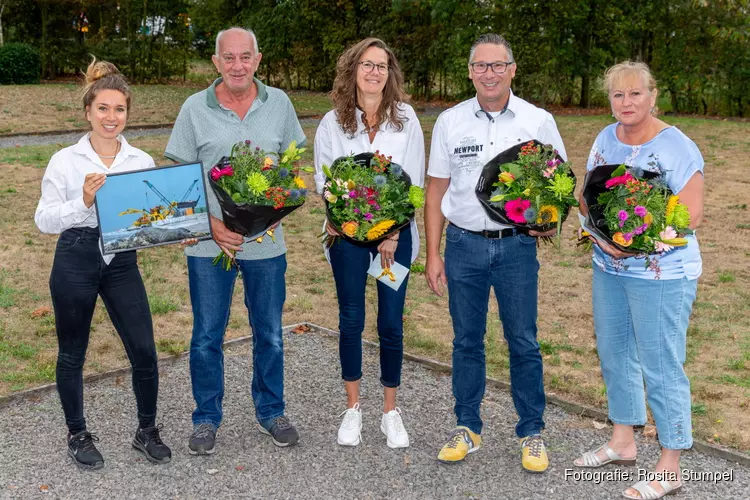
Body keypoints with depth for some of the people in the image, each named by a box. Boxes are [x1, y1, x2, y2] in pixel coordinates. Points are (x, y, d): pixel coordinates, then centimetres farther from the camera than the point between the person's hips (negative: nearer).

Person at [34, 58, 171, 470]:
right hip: (76, 262, -2)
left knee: (144, 352, 2)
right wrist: (83, 202, -23)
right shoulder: (65, 160, -4)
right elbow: (44, 220, -7)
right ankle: (78, 436, 32)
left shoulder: (142, 161, 4)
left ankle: (146, 432, 25)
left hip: (122, 263, 2)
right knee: (72, 354, 11)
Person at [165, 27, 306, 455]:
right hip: (210, 242, -1)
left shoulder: (278, 103, 1)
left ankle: (271, 412, 30)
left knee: (270, 334, 12)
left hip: (266, 240, 2)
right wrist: (210, 223, -14)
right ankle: (207, 418, 26)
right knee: (207, 336, 8)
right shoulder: (195, 109, -4)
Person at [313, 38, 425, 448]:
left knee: (391, 323, 3)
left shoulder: (405, 118, -1)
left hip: (396, 232, 0)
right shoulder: (333, 122, 0)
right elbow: (323, 180, 0)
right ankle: (353, 409, 23)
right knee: (351, 321, 7)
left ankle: (391, 411, 20)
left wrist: (393, 234, -8)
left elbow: (414, 181, -3)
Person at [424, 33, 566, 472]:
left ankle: (532, 432, 20)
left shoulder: (538, 121, 0)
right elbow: (437, 190, 6)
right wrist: (433, 254, 2)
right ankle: (468, 428, 25)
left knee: (523, 342, 5)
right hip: (463, 243, 2)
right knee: (466, 340, 10)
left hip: (517, 246, -1)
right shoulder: (450, 122, 3)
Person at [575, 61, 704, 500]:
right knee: (614, 354, 17)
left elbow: (690, 215, -17)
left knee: (661, 366, 0)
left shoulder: (677, 147, -14)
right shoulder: (605, 139, 6)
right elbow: (588, 196, 9)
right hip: (608, 268, 7)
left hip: (661, 274, -7)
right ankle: (623, 442, 35)